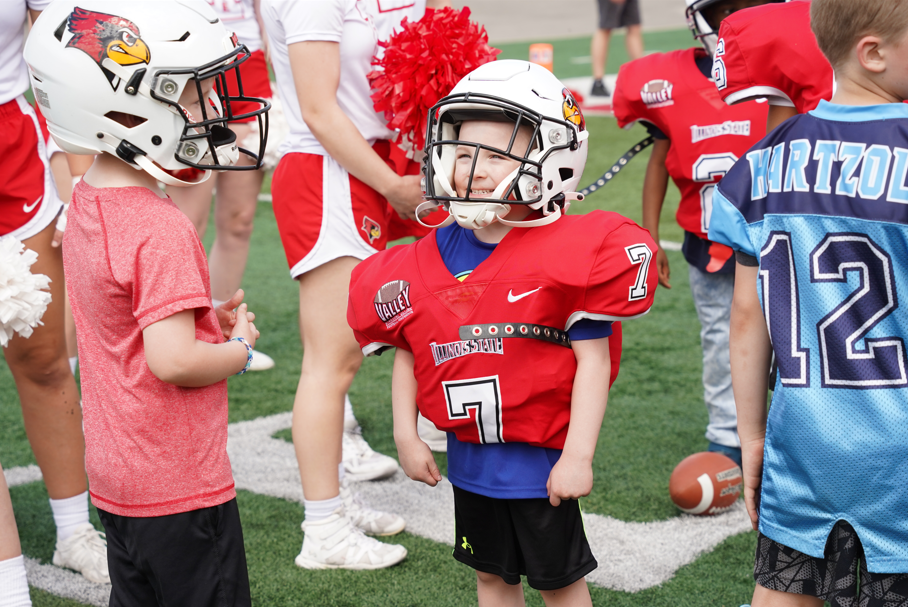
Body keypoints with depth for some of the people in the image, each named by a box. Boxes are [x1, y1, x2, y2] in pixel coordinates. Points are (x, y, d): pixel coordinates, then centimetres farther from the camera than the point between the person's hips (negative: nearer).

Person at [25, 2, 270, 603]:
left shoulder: (87, 204, 5)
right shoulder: (161, 231, -24)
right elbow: (173, 360, -29)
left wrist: (209, 318, 5)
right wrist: (239, 348, -11)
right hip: (179, 486, -9)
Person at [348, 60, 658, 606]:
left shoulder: (567, 255, -18)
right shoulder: (429, 259, -3)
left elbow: (594, 360, -16)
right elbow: (408, 352, 7)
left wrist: (578, 456, -17)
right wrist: (407, 435, 4)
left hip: (540, 458, -5)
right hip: (470, 455, 5)